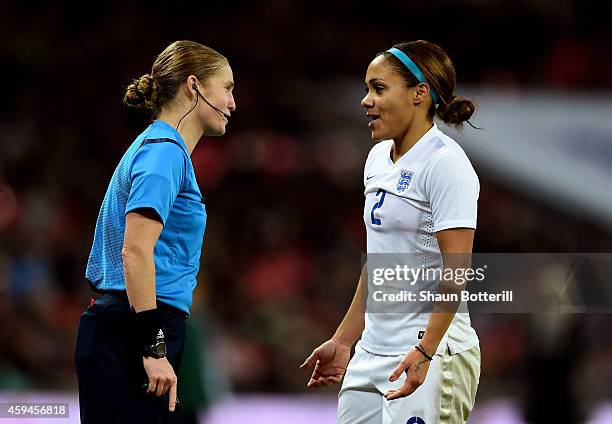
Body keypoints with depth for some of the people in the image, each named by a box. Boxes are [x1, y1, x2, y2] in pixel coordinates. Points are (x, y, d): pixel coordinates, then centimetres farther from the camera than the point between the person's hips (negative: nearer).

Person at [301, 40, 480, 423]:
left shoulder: (445, 162, -12)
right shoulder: (378, 158, 14)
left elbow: (455, 272, -18)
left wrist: (424, 352, -27)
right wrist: (342, 341, 20)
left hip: (430, 356, -8)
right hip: (372, 355, 8)